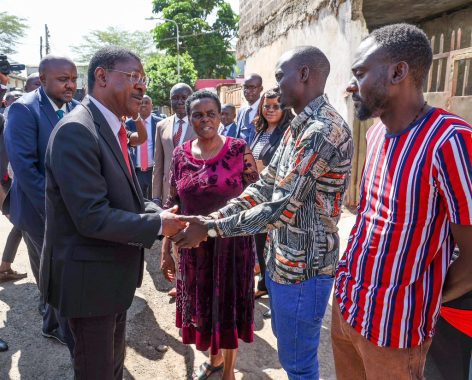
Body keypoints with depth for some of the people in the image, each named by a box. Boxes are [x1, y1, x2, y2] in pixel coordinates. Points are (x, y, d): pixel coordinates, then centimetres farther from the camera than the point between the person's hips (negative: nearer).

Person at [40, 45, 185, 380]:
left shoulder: (113, 128, 7)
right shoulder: (77, 131, -24)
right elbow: (93, 217, -29)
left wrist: (161, 213, -6)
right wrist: (158, 224, -19)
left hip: (114, 271, 9)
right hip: (89, 276, -9)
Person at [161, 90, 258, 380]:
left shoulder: (239, 149, -10)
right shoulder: (181, 154, -1)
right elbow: (173, 204, 3)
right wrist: (166, 250, 3)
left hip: (232, 244, -3)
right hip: (194, 246, 3)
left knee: (229, 306, 13)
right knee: (202, 306, 18)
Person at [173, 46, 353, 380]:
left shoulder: (324, 130, -24)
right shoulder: (299, 127, 9)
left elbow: (280, 209, -27)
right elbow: (265, 186, 8)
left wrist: (211, 229, -20)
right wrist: (214, 217, -2)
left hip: (303, 266, -9)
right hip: (283, 259, 9)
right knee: (288, 344, 27)